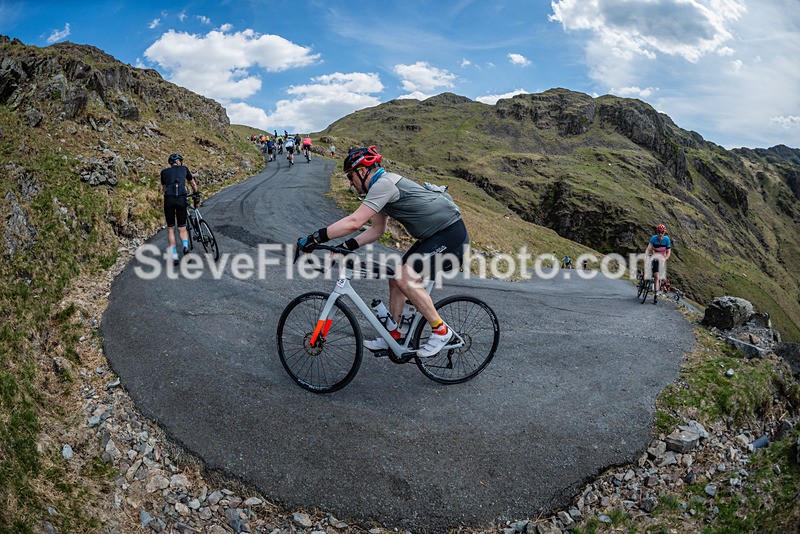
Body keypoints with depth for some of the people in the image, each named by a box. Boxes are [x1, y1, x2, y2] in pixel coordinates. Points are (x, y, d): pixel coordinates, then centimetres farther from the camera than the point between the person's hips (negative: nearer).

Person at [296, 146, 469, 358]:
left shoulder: (384, 183, -20)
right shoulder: (382, 186, 12)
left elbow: (354, 222, -29)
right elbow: (376, 230, 15)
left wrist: (315, 238, -26)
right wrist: (346, 246, 4)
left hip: (451, 233, -10)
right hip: (433, 235, 10)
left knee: (406, 278, -19)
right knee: (396, 278, 10)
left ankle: (440, 330, -4)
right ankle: (394, 337, 20)